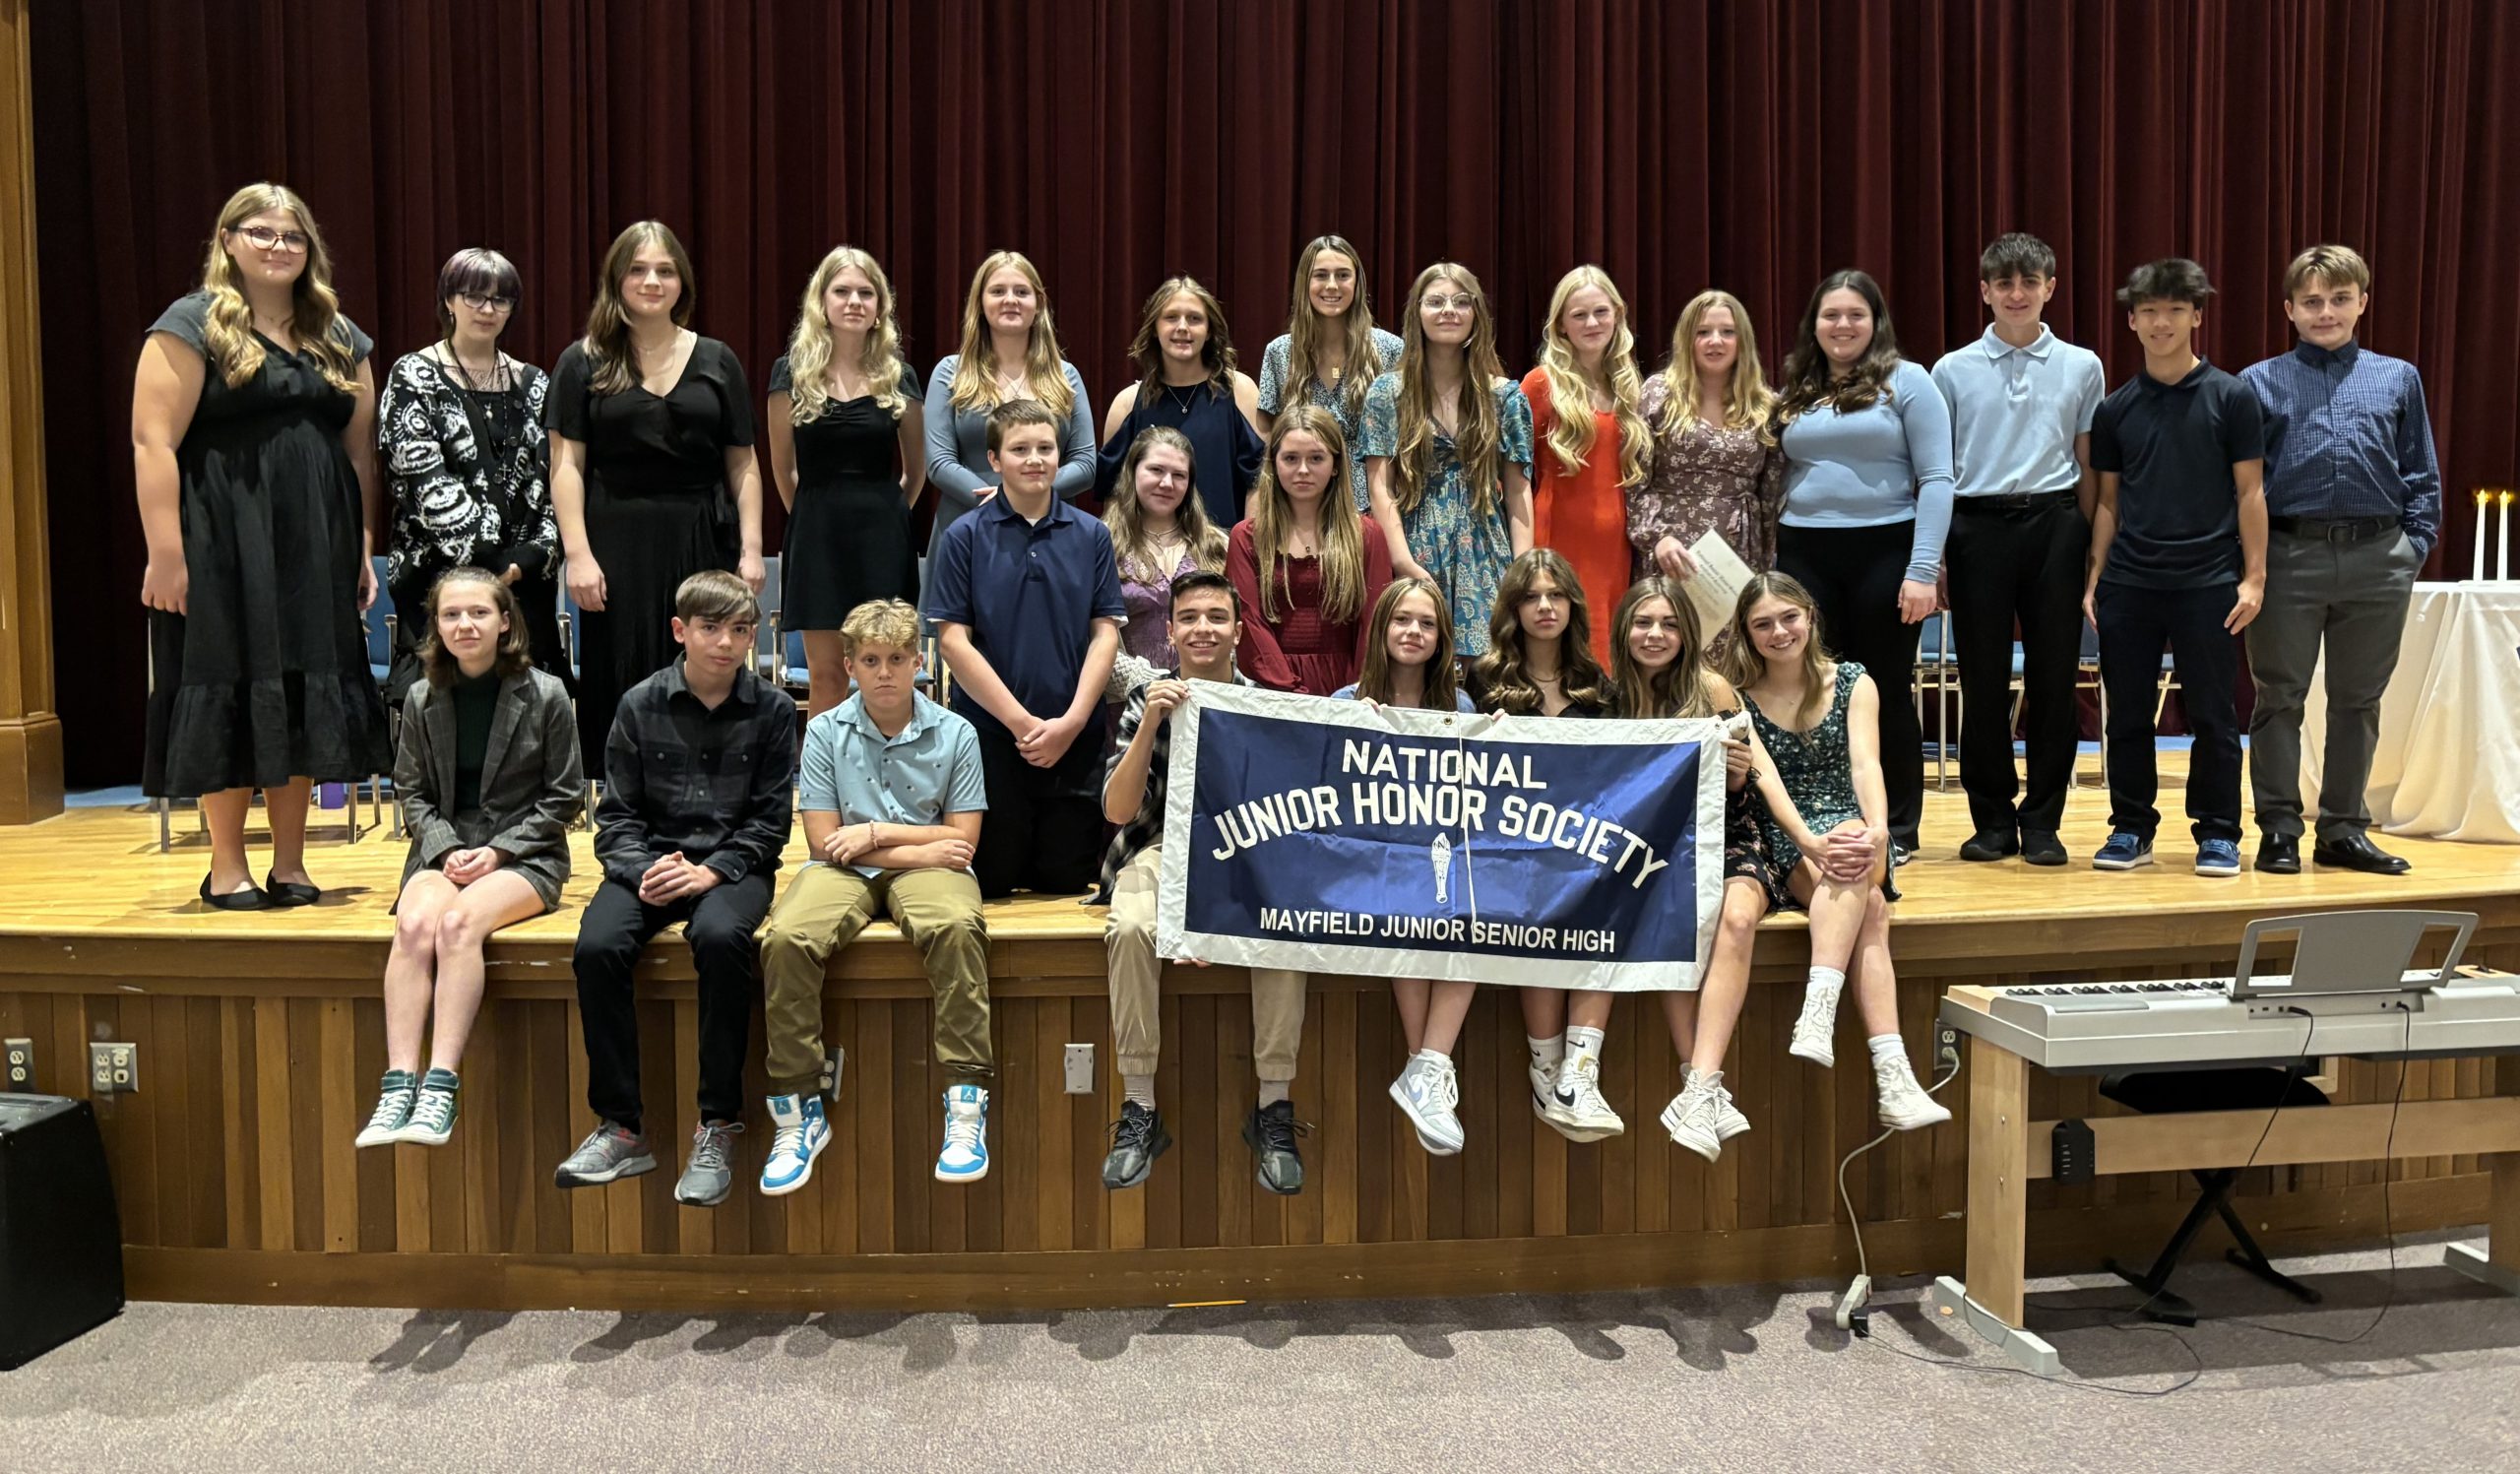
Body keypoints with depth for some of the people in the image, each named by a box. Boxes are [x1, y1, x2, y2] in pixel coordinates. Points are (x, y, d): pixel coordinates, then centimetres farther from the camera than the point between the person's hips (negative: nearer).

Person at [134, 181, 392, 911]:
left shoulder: (339, 337, 14)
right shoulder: (193, 325, -3)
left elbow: (361, 449, 15)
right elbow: (153, 443, -10)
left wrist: (364, 547, 9)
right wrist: (165, 553, -16)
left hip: (315, 551, 5)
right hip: (222, 549, -5)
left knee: (304, 697, 7)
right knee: (229, 694, 1)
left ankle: (290, 863, 17)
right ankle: (226, 866, 12)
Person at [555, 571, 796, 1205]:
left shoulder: (772, 709, 2)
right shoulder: (640, 705, 5)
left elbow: (769, 820, 0)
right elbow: (617, 813, 6)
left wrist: (711, 870, -16)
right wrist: (643, 870, -13)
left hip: (733, 865, -2)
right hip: (649, 861, 2)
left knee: (719, 936, -35)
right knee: (597, 946, -28)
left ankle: (718, 1127, -23)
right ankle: (620, 1128, -14)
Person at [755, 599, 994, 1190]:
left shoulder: (955, 733, 3)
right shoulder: (825, 732, 3)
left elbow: (962, 842, 1)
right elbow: (824, 841, -1)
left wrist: (877, 833, -6)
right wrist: (919, 848, -7)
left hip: (927, 868, -1)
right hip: (843, 871, 1)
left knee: (956, 926, -36)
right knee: (786, 938, -30)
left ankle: (966, 1104, -29)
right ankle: (799, 1113, -16)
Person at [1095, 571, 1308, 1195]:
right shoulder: (1148, 703, 3)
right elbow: (1118, 811, -7)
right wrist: (1151, 724, -20)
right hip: (1164, 851, 0)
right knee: (1131, 930, -33)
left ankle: (1273, 1108, -19)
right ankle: (1140, 1109, -21)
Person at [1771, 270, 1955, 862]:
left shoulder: (1907, 381, -1)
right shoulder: (1793, 393, 12)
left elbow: (1936, 479, -6)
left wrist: (1922, 570, -14)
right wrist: (1767, 564, 3)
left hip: (1884, 552, -3)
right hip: (1805, 557, 4)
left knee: (1884, 693, 4)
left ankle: (1896, 829, 15)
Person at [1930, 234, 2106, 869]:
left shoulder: (2081, 367, 9)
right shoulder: (1953, 370, 7)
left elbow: (2088, 468, 10)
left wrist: (2093, 553, 6)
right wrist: (1929, 560, 3)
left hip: (2053, 525, 1)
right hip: (1978, 527, 0)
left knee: (2053, 678, 2)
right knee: (1983, 680, 3)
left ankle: (2041, 821, 13)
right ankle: (1992, 819, 15)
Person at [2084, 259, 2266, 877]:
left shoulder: (2231, 397, 1)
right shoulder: (2115, 408, 8)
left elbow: (2250, 492, 0)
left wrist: (2254, 576, -5)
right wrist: (2093, 579, 6)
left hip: (2207, 582, -2)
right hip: (2128, 584, 3)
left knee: (2212, 715, 3)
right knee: (2127, 715, 7)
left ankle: (2217, 832, 14)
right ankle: (2131, 828, 17)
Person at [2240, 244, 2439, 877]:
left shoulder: (2399, 379, 11)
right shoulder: (2260, 383, 5)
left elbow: (2422, 476, 12)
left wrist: (2415, 543, 1)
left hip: (2377, 561, 2)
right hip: (2288, 557, -2)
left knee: (2358, 700, 10)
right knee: (2280, 698, 4)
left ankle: (2343, 830, 20)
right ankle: (2279, 829, 13)